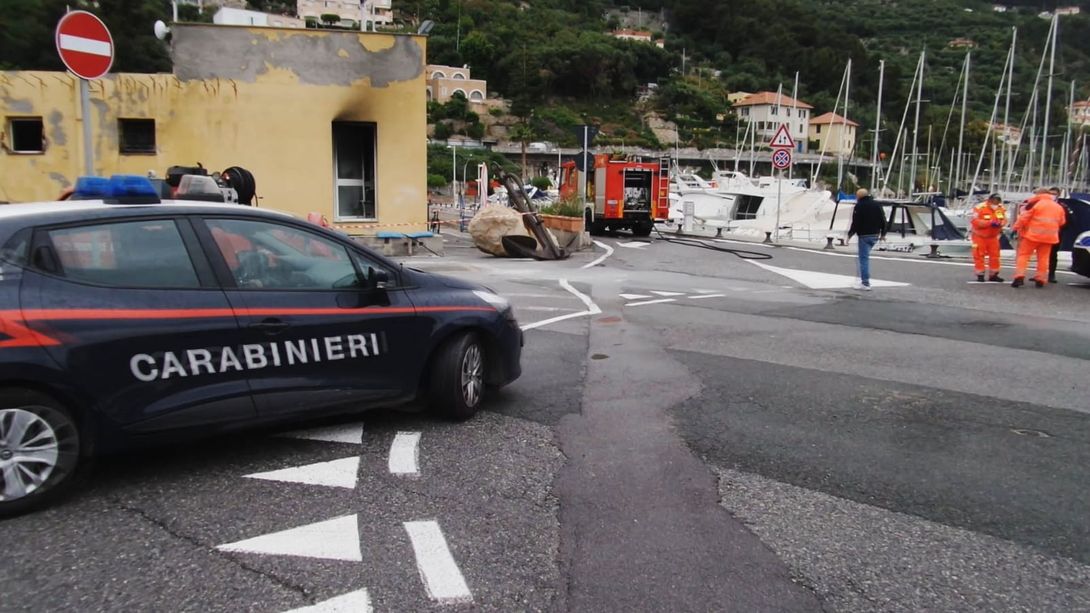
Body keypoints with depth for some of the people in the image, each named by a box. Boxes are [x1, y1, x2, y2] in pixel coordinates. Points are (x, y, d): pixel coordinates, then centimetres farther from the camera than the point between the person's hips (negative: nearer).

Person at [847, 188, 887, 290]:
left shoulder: (859, 206, -10)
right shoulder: (877, 205, 11)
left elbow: (855, 222, -13)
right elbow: (883, 220, 11)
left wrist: (850, 234, -1)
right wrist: (883, 234, 20)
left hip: (864, 235, -7)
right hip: (875, 235, 7)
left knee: (864, 258, -6)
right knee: (865, 256, 23)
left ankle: (865, 283, -9)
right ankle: (864, 278, 22)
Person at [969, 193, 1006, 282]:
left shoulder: (1001, 208, -3)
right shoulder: (980, 208, -22)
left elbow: (1004, 220, 3)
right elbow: (976, 222, -27)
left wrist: (1000, 223, -21)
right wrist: (990, 223, -32)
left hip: (993, 236, 5)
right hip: (980, 235, -5)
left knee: (995, 255, 7)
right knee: (979, 255, -2)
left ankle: (993, 275, 18)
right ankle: (980, 275, 9)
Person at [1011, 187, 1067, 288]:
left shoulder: (1035, 203, -4)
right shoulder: (1059, 207, 14)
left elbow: (1023, 218, -8)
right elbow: (1062, 222, 21)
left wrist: (1016, 229, -2)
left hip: (1033, 234, -5)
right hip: (1049, 236, 5)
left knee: (1023, 254, -1)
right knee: (1043, 258, 10)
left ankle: (1019, 276, -14)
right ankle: (1041, 279, 8)